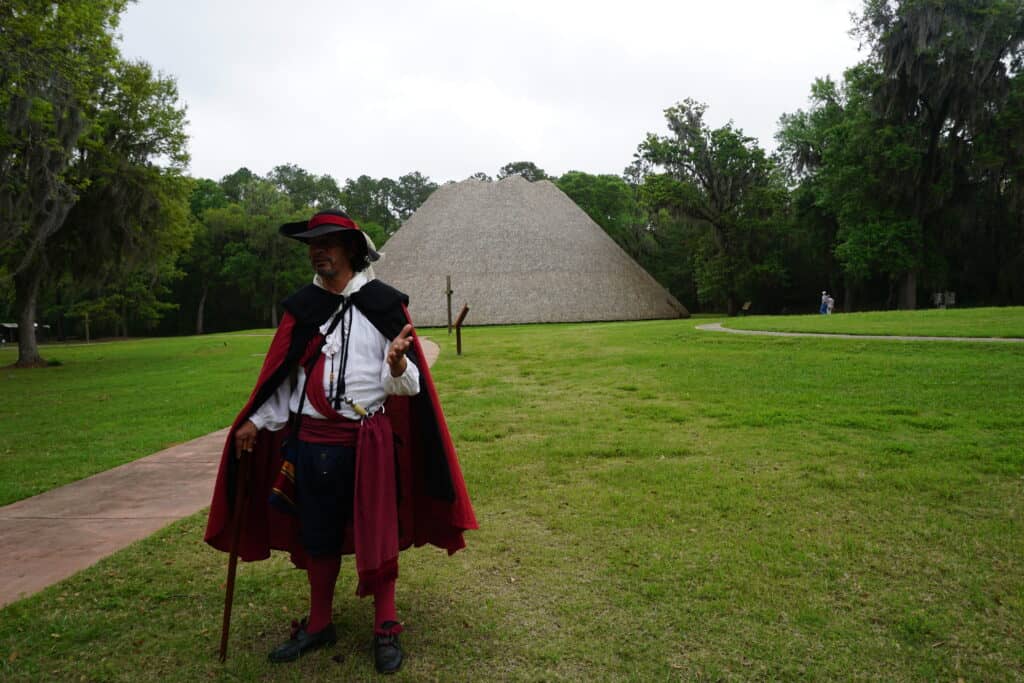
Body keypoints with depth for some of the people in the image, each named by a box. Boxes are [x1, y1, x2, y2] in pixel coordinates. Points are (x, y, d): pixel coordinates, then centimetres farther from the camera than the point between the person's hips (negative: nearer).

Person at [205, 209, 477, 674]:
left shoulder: (384, 304, -4)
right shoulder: (302, 306, 6)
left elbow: (405, 385, -7)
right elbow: (283, 374, 12)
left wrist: (397, 365, -28)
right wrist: (255, 422, 4)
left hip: (369, 442, -3)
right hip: (311, 440, 4)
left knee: (377, 535, 6)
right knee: (317, 536, 15)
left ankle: (386, 629, 23)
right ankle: (318, 625, 34)